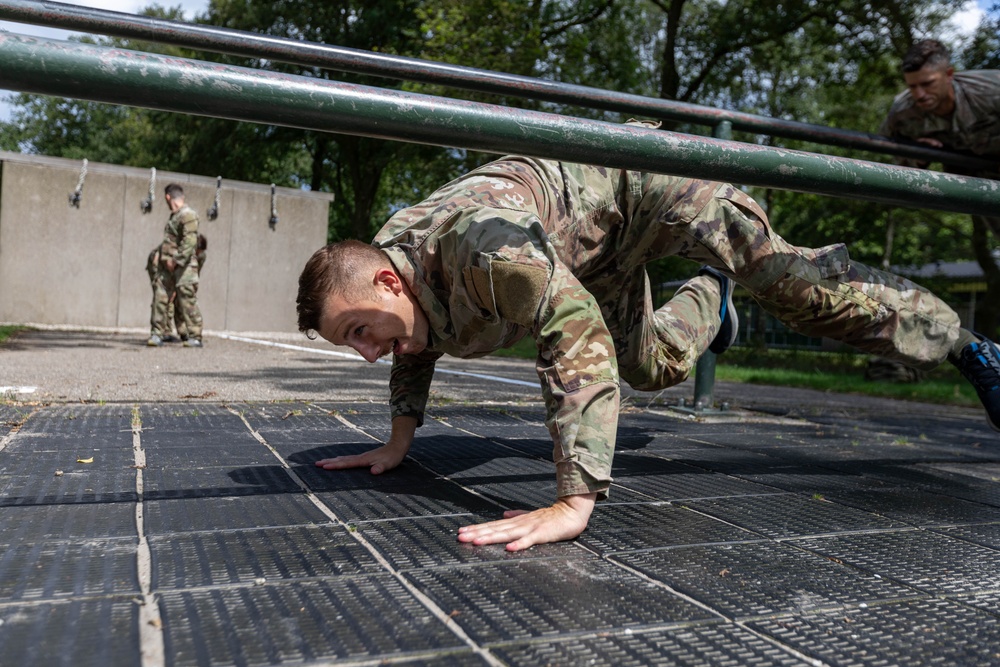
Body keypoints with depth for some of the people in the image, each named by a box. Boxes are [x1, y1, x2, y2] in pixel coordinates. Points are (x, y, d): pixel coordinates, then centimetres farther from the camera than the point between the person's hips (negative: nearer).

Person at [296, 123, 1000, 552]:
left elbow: (578, 334, -54)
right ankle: (708, 298, 52)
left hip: (637, 182, -7)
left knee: (797, 285, -5)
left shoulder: (477, 241, -44)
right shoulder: (384, 252, -16)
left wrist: (575, 503, -56)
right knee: (653, 365, 21)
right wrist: (397, 442, 2)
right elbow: (416, 349, 5)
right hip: (599, 252, 8)